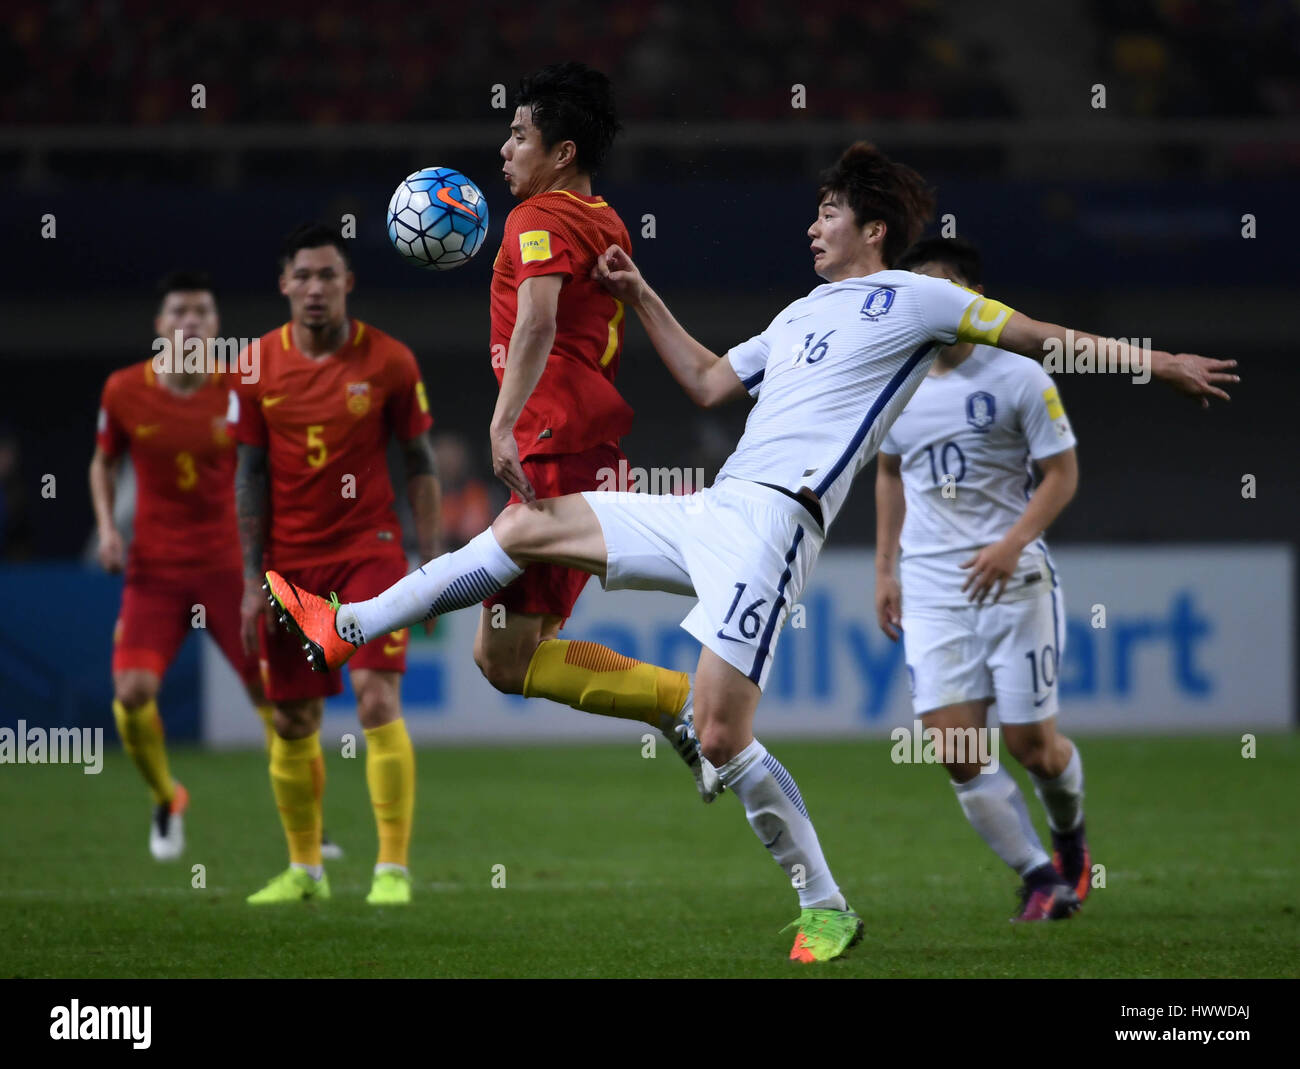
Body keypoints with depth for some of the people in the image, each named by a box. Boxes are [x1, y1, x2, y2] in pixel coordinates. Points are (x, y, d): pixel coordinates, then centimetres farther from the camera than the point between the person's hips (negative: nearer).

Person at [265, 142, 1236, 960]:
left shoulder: (911, 300, 1)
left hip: (772, 520, -8)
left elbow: (1038, 336, 2)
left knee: (721, 737, -16)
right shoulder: (804, 314, 24)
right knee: (526, 528, 5)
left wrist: (1157, 361, 0)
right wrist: (641, 298, 29)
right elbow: (711, 383, 33)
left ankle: (826, 909, -4)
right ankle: (349, 627, 11)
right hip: (708, 514, 8)